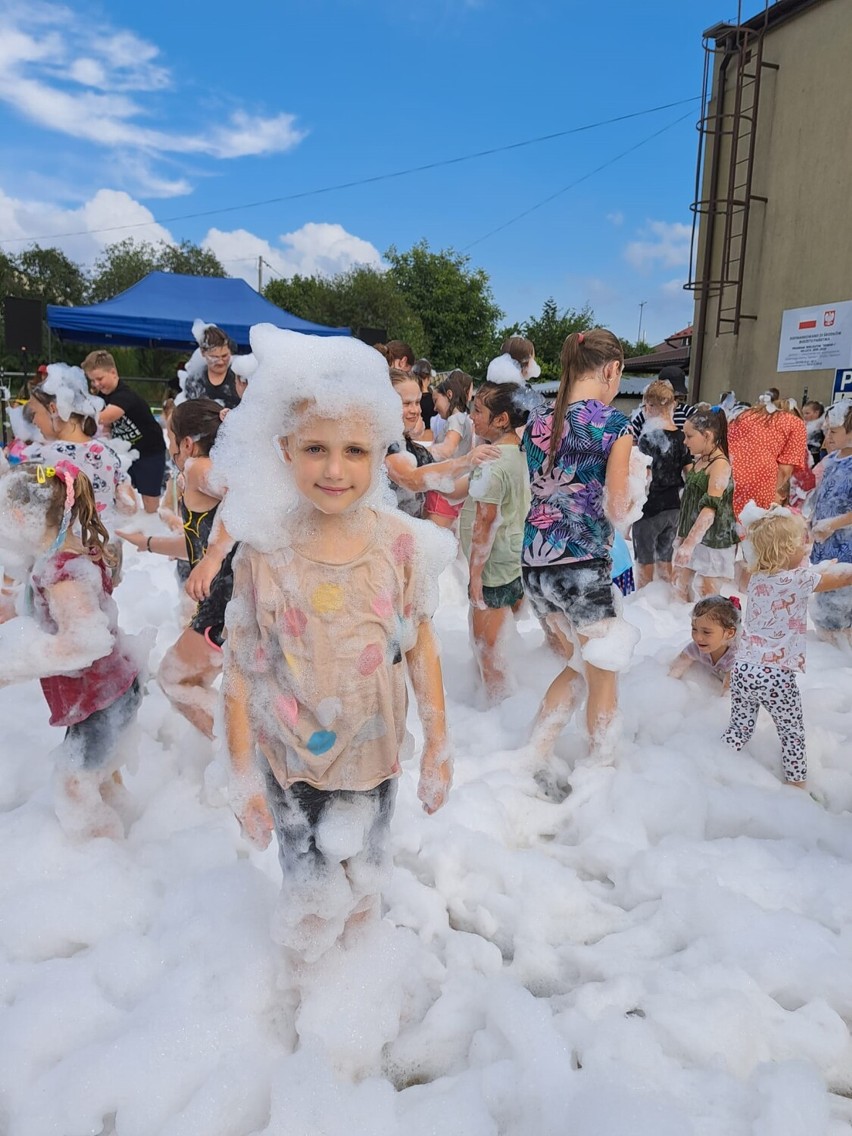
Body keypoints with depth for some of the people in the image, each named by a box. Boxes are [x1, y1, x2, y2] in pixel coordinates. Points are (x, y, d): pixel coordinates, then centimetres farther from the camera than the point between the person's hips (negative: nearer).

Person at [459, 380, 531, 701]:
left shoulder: (491, 463, -22)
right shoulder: (524, 452, 4)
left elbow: (485, 522, -22)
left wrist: (475, 572, -16)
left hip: (495, 566, -9)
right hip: (521, 557, 9)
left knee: (486, 644, 5)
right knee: (512, 629, 21)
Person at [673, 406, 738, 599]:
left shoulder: (720, 464, -17)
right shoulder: (698, 460, 9)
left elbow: (711, 508, -26)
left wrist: (689, 544, -32)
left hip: (713, 539, -9)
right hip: (692, 534, 9)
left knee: (708, 594, -5)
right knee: (682, 586, 12)